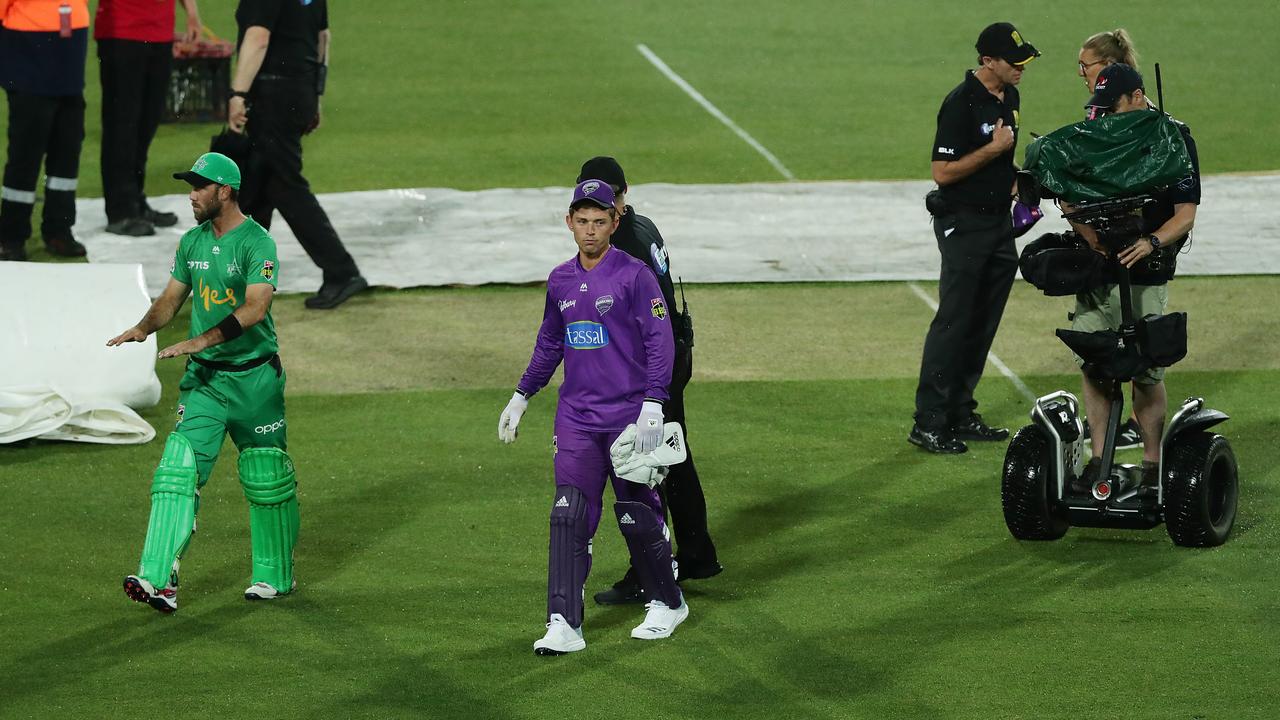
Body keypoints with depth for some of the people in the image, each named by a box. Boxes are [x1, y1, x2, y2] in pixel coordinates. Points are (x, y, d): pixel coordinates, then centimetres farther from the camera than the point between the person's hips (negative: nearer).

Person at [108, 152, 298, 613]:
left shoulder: (257, 243, -14)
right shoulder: (193, 242, 9)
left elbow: (255, 308, -25)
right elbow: (171, 298, 14)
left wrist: (201, 340, -34)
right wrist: (145, 327, -7)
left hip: (255, 379, -5)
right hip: (204, 377, 5)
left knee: (266, 480, 7)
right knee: (179, 469, -9)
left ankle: (275, 576, 24)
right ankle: (159, 579, -17)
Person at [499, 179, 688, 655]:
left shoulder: (634, 275, -7)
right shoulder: (560, 281, 11)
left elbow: (660, 340, -10)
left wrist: (652, 404, -19)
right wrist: (521, 397, 23)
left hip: (629, 414, -5)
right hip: (577, 415, 5)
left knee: (637, 516, 3)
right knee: (568, 516, -5)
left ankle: (667, 603, 24)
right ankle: (564, 626, -9)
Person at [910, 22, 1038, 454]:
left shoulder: (1009, 97, 10)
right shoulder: (962, 104, -18)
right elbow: (943, 172, -20)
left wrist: (1017, 184, 8)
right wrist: (994, 148, -21)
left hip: (999, 221, 8)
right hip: (963, 223, -8)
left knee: (983, 324, 11)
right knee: (954, 321, -8)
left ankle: (960, 415, 19)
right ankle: (928, 424, -5)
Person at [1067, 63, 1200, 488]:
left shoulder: (1173, 139, -4)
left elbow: (1186, 214, -8)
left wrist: (1151, 243, -28)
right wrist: (1090, 232, -10)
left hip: (1144, 277, -4)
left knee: (1147, 373, -5)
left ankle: (1153, 464, 6)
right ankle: (1098, 459, 9)